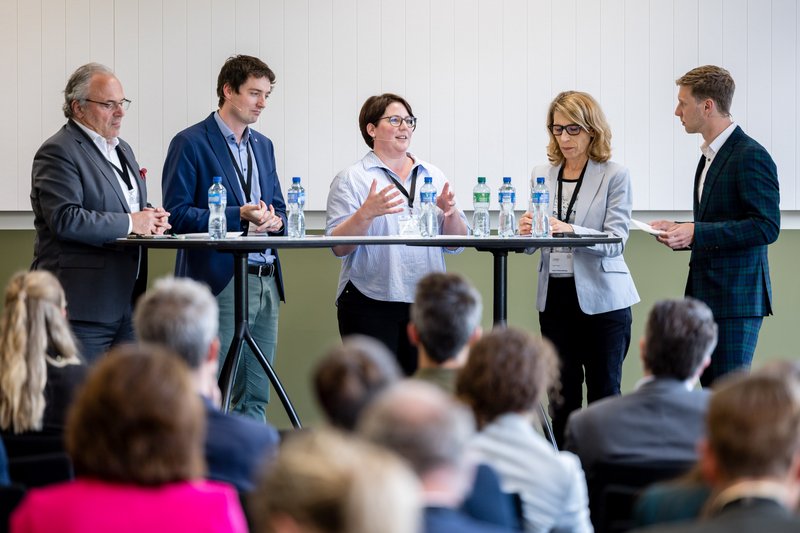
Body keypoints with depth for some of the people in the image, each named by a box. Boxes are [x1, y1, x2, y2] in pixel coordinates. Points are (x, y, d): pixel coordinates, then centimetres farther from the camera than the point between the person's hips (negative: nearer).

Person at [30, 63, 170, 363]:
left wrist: (151, 220, 5)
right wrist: (130, 223, -17)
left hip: (127, 301, 9)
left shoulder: (122, 149, 20)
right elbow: (65, 219, -21)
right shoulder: (58, 152, -9)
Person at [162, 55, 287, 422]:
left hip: (265, 279, 7)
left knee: (256, 398, 8)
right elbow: (177, 213, -9)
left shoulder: (263, 146, 19)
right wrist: (239, 216, -18)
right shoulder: (190, 143, -3)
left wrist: (274, 220, -1)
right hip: (219, 281, -7)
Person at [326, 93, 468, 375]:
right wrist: (366, 213, -23)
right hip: (370, 302, -4)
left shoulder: (433, 176, 14)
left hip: (424, 301, 4)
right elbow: (339, 246, -7)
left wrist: (450, 212, -8)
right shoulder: (351, 179, 2)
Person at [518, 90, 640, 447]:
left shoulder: (614, 176, -4)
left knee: (604, 393, 1)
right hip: (556, 296, 4)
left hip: (601, 297, -4)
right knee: (561, 393, 8)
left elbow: (615, 241, -14)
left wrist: (570, 231, -30)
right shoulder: (542, 175, 10)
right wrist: (527, 231, -14)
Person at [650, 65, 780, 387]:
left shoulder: (750, 156, -13)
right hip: (707, 296, 10)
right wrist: (681, 232, 8)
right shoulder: (711, 156, 19)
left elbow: (766, 227, -20)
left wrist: (696, 232, -22)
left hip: (736, 299, -10)